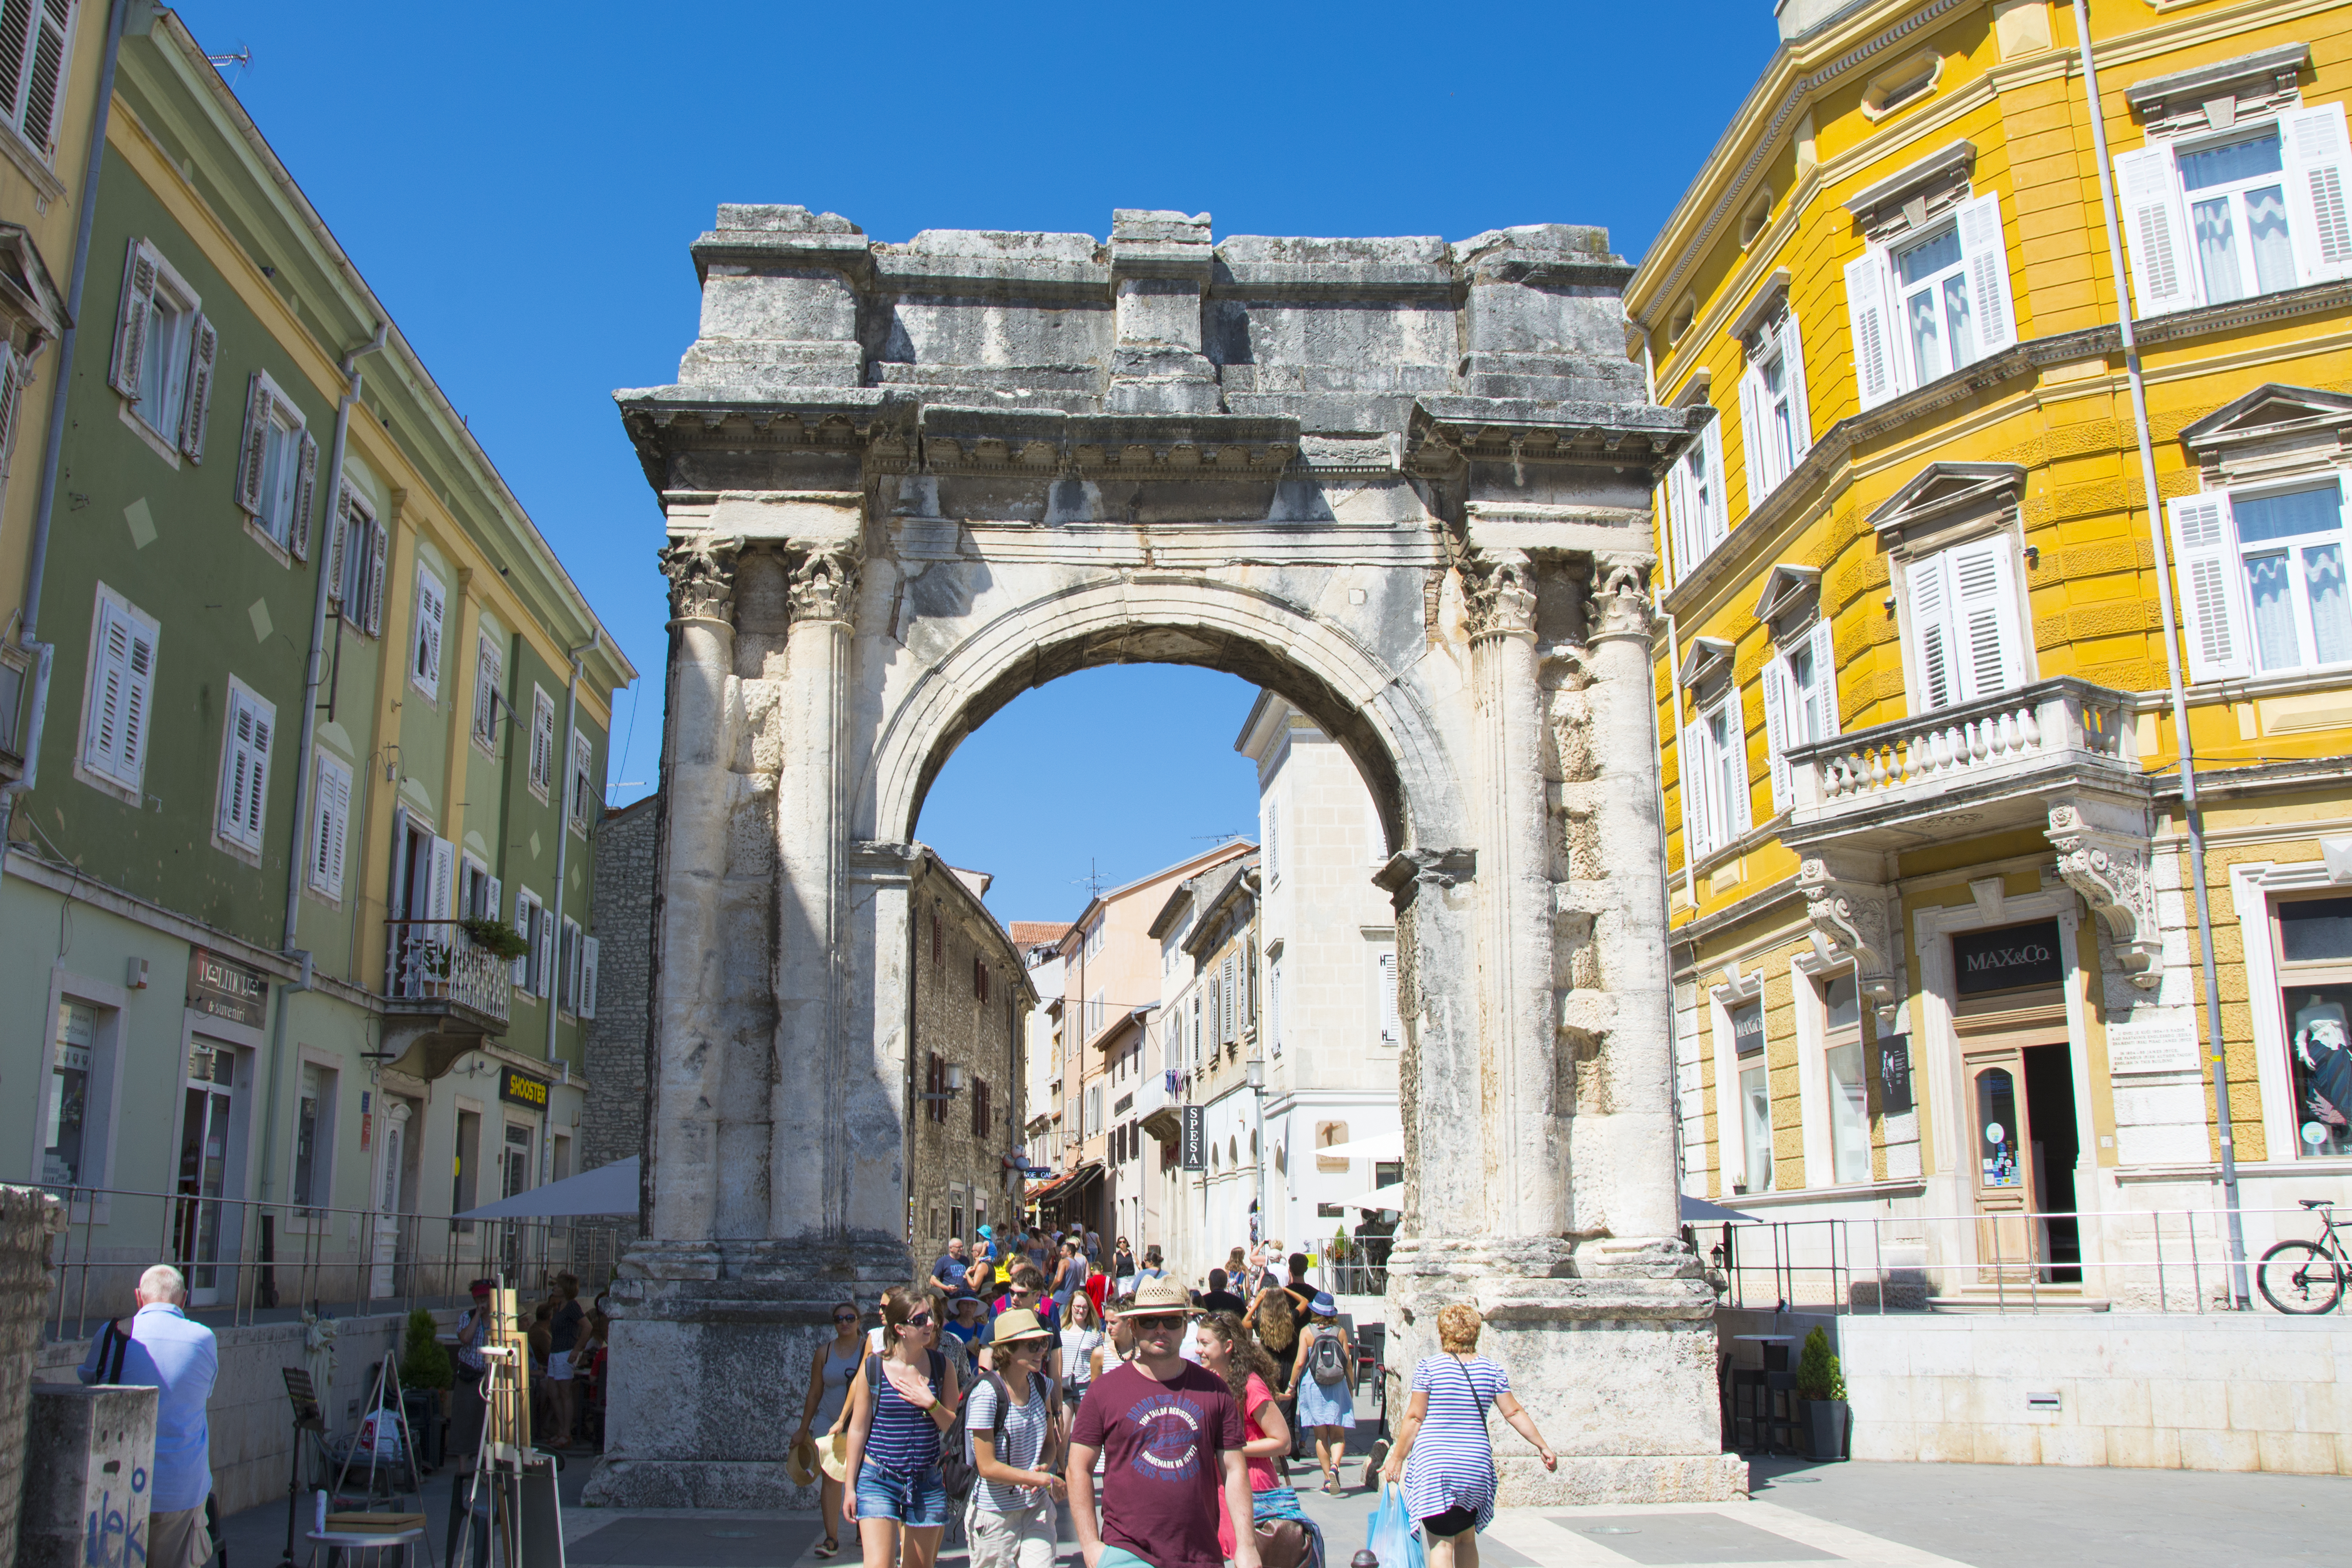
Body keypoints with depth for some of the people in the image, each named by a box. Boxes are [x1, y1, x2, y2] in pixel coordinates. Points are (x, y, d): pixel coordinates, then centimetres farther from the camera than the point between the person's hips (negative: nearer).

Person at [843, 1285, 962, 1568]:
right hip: (878, 1480, -3)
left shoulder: (942, 1367, 0)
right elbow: (858, 1429, 0)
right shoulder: (873, 1367, -5)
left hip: (927, 1481, 3)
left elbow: (955, 1427, 3)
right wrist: (850, 1486, 1)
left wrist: (931, 1404, -15)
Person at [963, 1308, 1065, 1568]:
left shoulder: (1042, 1384, 2)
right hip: (996, 1514, -5)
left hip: (1037, 1508, 5)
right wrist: (1046, 1480, -16)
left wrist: (1044, 1467, -11)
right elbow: (987, 1467, -18)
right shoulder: (987, 1394, -18)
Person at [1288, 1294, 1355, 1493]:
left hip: (1313, 1386, 0)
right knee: (1338, 1435, 4)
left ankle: (1328, 1479, 7)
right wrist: (1352, 1387, 15)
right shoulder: (1341, 1332, 0)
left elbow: (1300, 1362, -7)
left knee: (1321, 1435, 8)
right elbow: (1348, 1363, 2)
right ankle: (1334, 1466, -22)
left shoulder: (1307, 1332, -3)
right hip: (1338, 1387, 1)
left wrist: (1292, 1385, 6)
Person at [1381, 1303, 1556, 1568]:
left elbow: (1415, 1418, -5)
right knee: (1467, 1539, 20)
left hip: (1433, 1465, -4)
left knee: (1441, 1544, -2)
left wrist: (1397, 1458, 3)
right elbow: (1514, 1412, 7)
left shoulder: (1428, 1368, -5)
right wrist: (1542, 1446, 17)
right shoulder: (1492, 1370, 4)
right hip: (1476, 1467, 4)